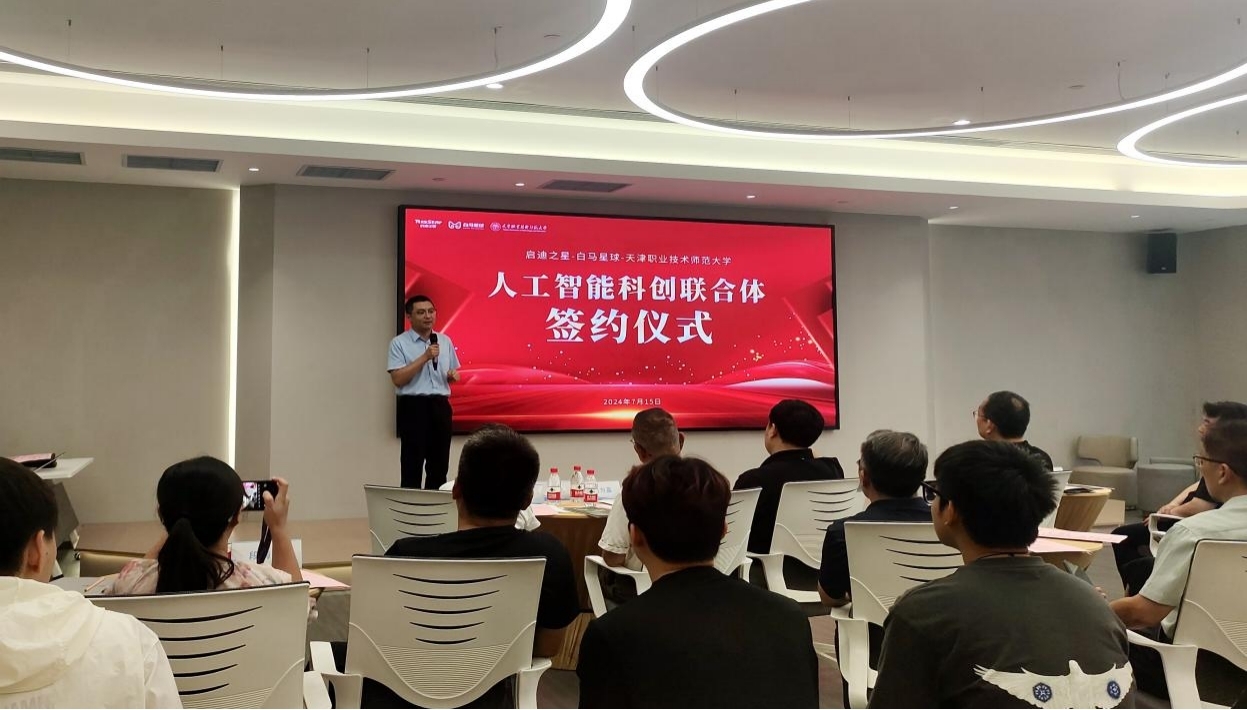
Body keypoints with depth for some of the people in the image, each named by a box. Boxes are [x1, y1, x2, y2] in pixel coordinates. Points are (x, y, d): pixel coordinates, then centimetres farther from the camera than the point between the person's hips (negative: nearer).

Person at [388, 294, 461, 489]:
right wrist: (425, 357, -18)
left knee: (439, 466, 10)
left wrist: (454, 375, -1)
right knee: (412, 466, -2)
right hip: (413, 406, -5)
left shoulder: (445, 341, 12)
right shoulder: (399, 343, -4)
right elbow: (398, 379, -14)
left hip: (440, 406, 5)